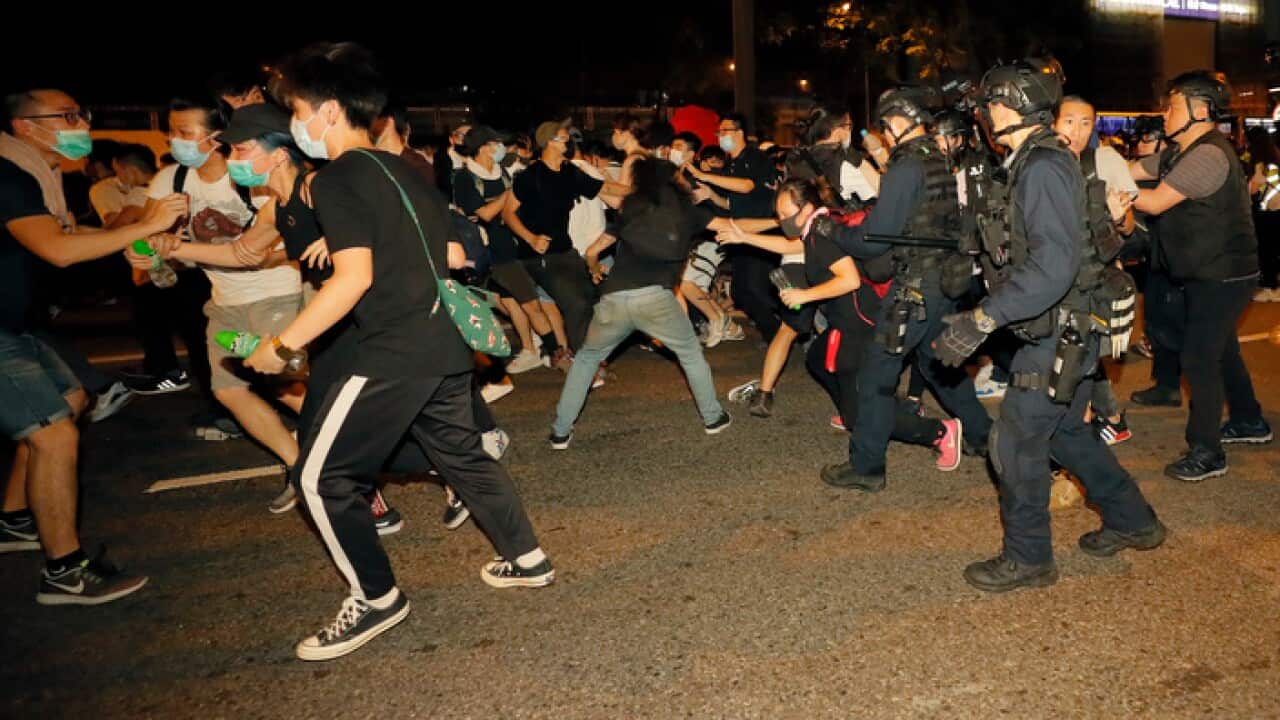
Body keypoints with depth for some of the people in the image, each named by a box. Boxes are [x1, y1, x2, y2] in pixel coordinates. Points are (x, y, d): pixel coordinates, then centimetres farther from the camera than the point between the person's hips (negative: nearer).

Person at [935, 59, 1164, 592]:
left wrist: (981, 320, -33)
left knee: (1016, 443, 0)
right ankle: (1132, 522, 37)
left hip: (1059, 336, -10)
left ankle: (1027, 558, 15)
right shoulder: (1034, 163, 11)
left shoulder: (1043, 168, -20)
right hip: (1063, 329, 10)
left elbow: (1054, 264, -31)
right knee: (1065, 431, 22)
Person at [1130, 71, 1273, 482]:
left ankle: (1206, 453, 2)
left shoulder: (1207, 155, -21)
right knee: (1220, 350, 21)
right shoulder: (1183, 154, 10)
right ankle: (1249, 422, 39)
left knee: (1199, 358, -7)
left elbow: (1156, 202, -22)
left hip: (1222, 275, -10)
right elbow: (1130, 171, 8)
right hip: (1210, 274, 10)